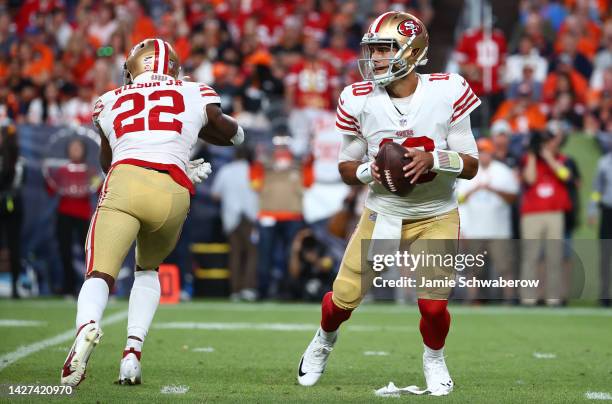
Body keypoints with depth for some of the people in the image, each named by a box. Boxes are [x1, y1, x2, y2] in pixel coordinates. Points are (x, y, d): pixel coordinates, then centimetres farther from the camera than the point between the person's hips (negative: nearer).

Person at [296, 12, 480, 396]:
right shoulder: (360, 100, -11)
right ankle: (324, 340, 37)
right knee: (345, 295, 1)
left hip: (436, 216, -1)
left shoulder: (446, 92, -16)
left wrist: (432, 159, -28)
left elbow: (471, 165, -10)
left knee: (434, 304, -9)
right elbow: (347, 167, 2)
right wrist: (369, 171, -20)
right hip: (382, 213, 1)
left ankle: (434, 358, 26)